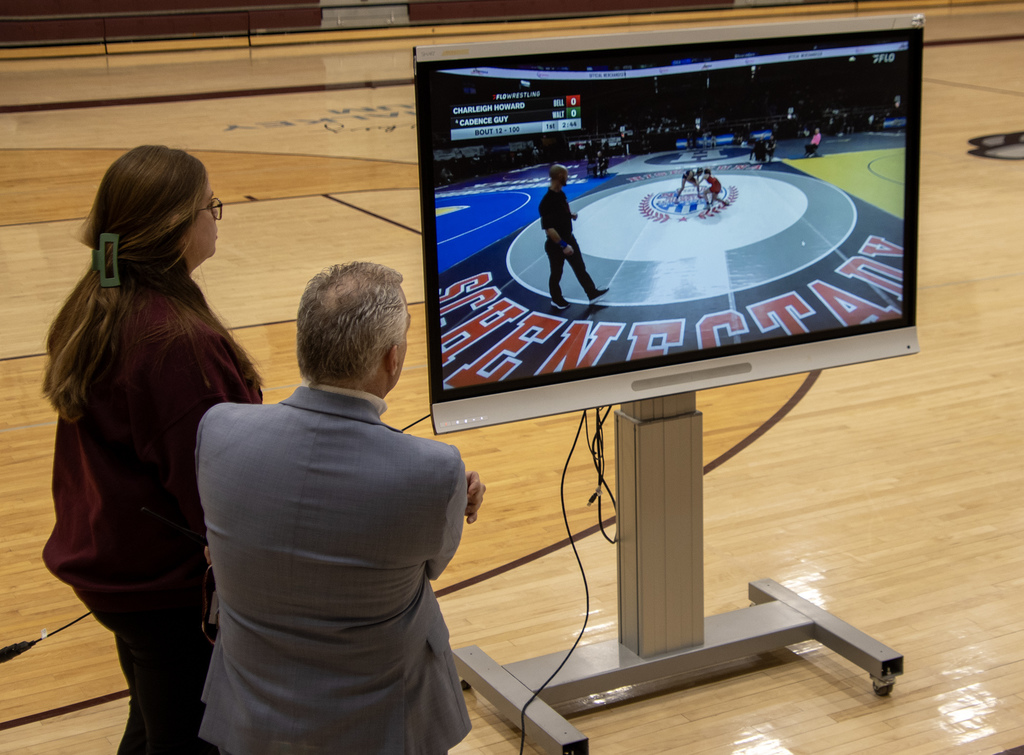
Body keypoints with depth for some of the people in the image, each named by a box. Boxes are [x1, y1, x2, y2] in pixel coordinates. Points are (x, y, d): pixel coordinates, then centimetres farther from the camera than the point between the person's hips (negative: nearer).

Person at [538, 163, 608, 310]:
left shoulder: (561, 193, -1)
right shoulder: (547, 201, -30)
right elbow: (548, 228, -30)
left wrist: (571, 215, -2)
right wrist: (563, 245, -27)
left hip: (568, 238, 8)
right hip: (555, 244, -8)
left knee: (580, 267, 18)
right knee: (556, 274, 13)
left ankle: (592, 292, 31)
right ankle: (556, 300, 32)